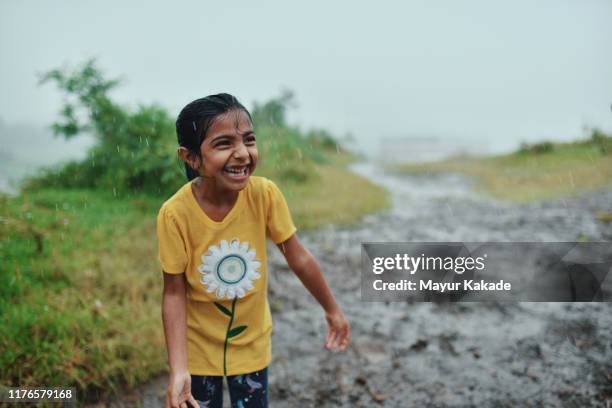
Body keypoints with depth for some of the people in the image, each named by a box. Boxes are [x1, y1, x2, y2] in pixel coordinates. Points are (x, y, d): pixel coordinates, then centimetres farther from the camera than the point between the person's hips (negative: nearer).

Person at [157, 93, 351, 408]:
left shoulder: (265, 194, -21)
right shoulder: (175, 213, -25)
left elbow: (298, 258, -8)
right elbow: (174, 293, -16)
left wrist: (332, 310, 3)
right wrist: (178, 369, -20)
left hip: (252, 343, 1)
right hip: (197, 346, -1)